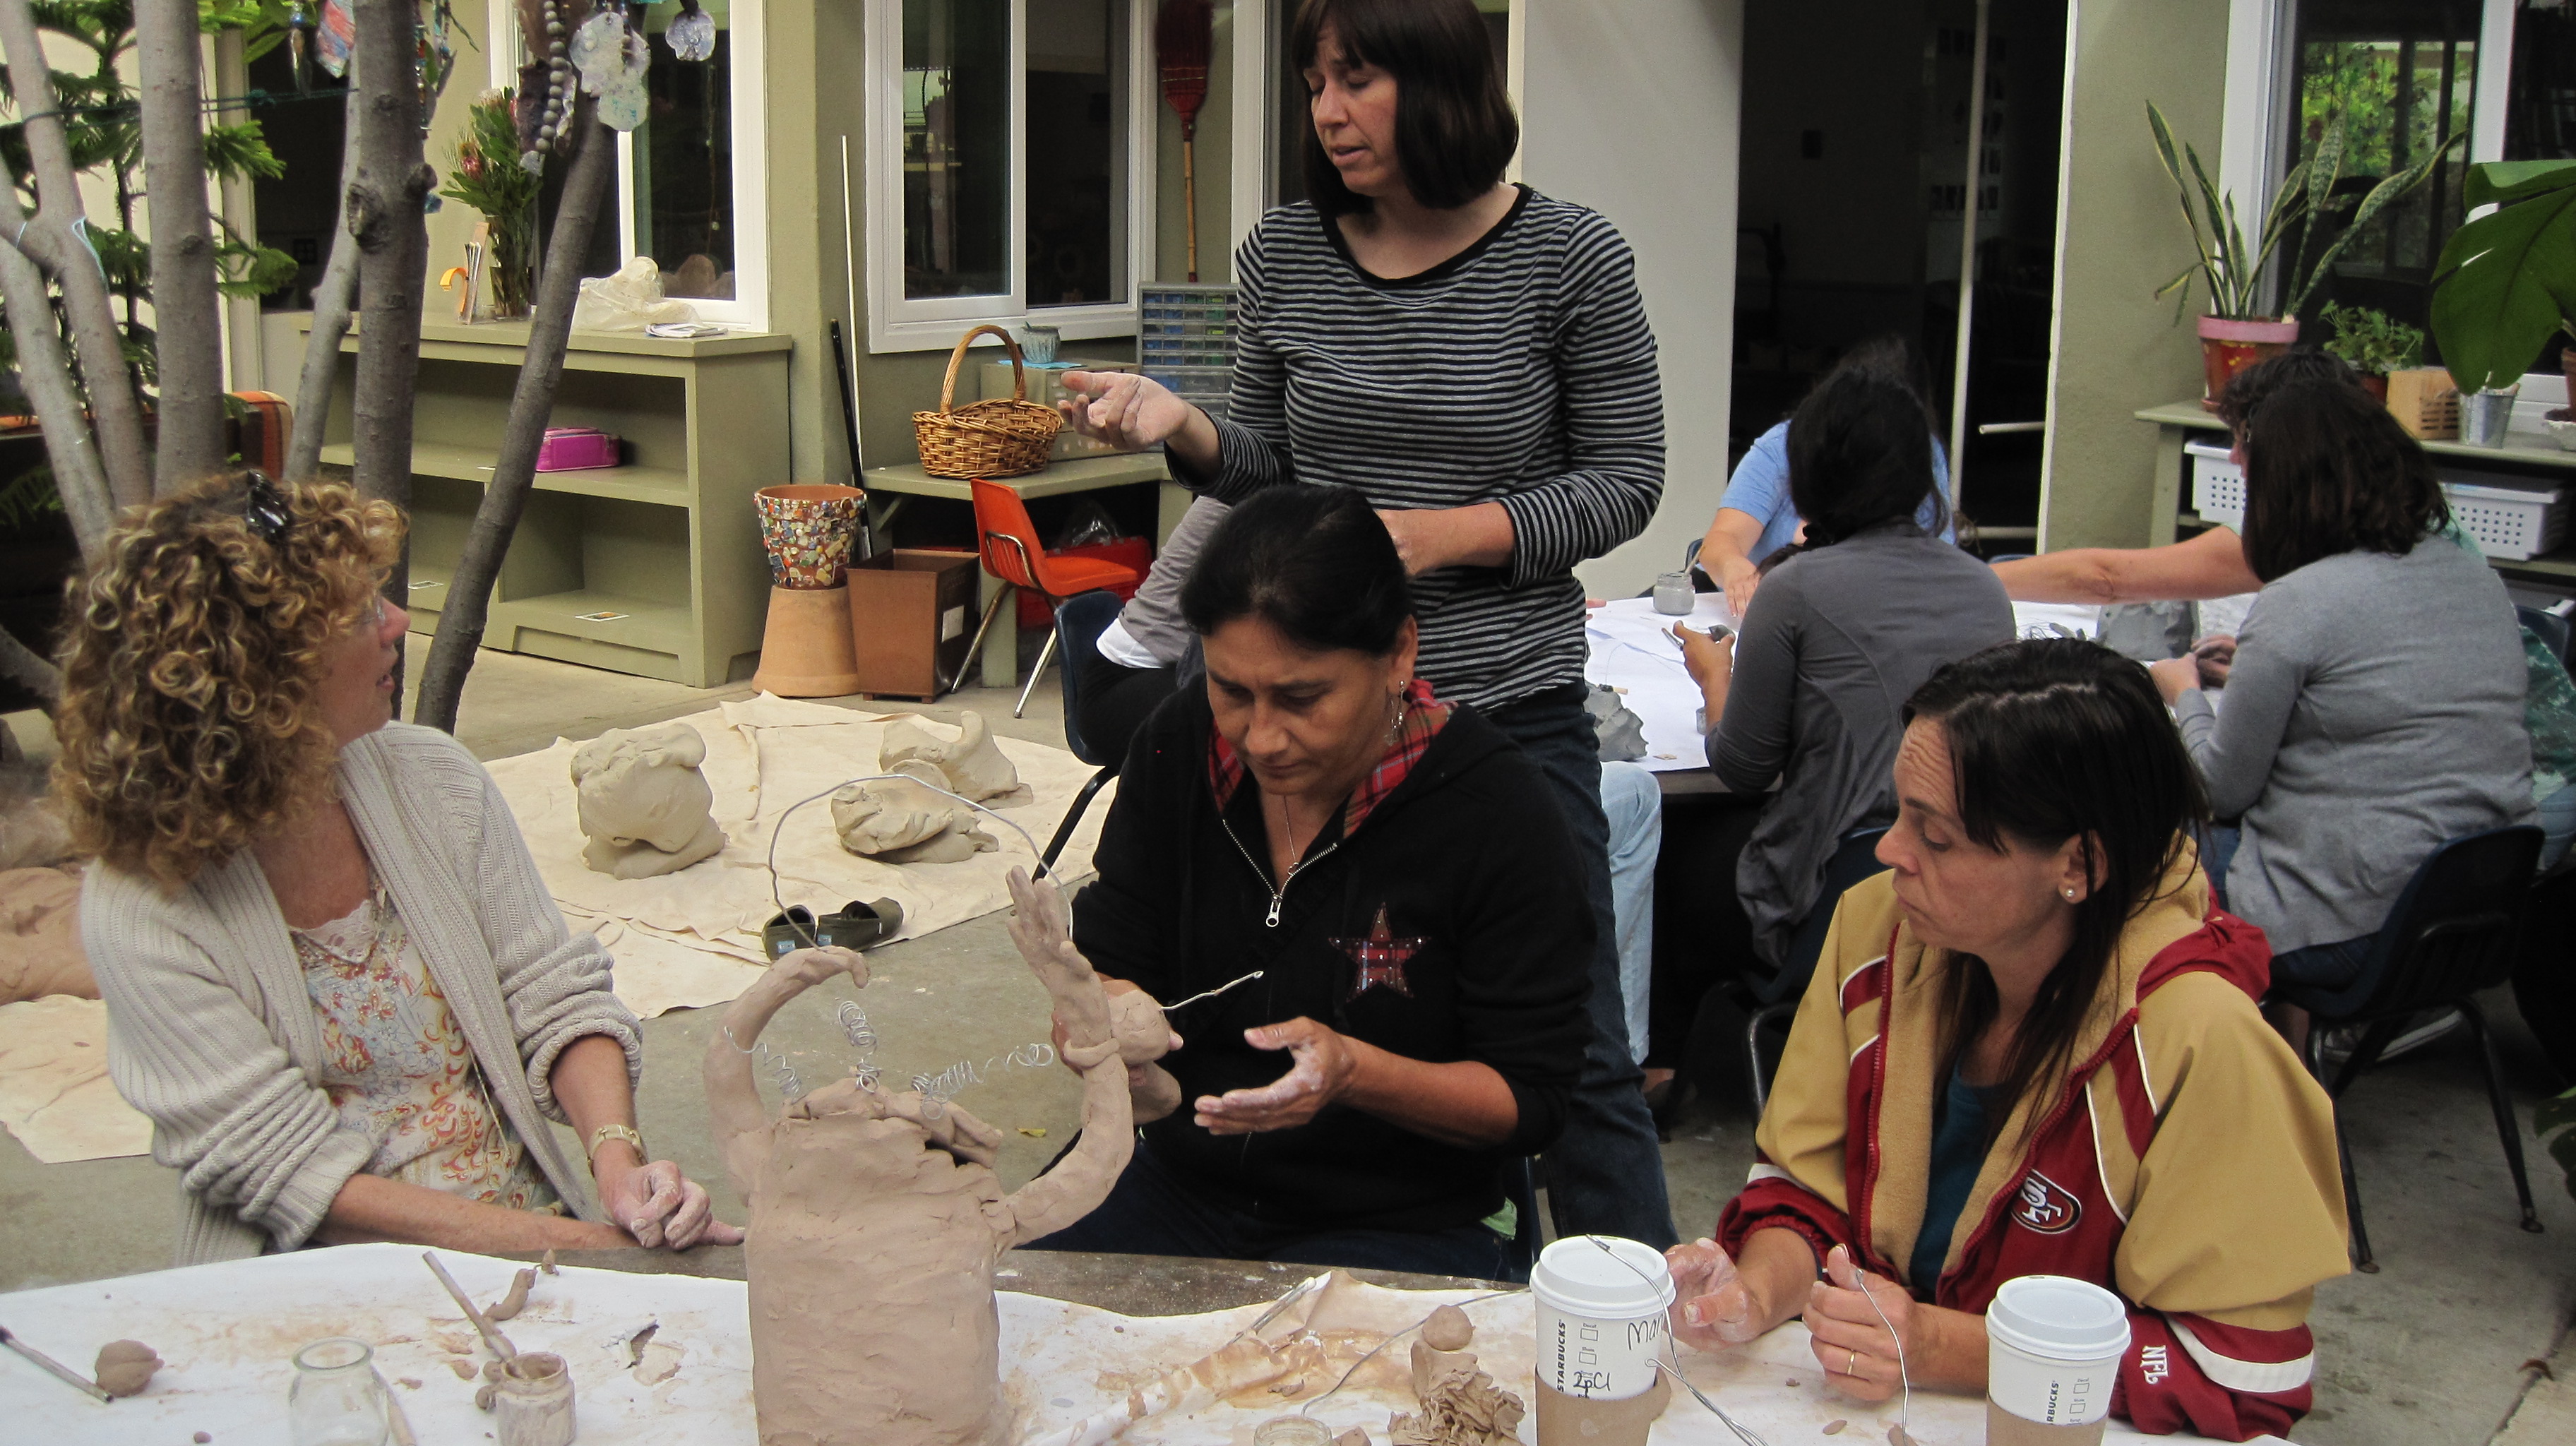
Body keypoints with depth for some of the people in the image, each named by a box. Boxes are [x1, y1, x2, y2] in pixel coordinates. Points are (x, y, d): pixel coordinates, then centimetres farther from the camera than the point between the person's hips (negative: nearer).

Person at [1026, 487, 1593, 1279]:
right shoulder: (1179, 747, -3)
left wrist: (1354, 1073, -29)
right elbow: (1101, 970, 2)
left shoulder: (1496, 809, -16)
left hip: (1410, 1225, -4)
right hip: (1184, 1180, 4)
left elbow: (1533, 1099, -11)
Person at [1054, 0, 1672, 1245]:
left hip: (1512, 711, -3)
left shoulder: (1568, 257, -6)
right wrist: (1180, 427, -7)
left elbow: (1625, 480, -2)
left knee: (1576, 1062, 4)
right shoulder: (1284, 255, 5)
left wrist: (1440, 535, -14)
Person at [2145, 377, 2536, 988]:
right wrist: (2253, 666, 31)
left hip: (2353, 932, -8)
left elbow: (2224, 789, -7)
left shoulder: (2295, 605, -16)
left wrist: (2184, 692, 13)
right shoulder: (2477, 576, 7)